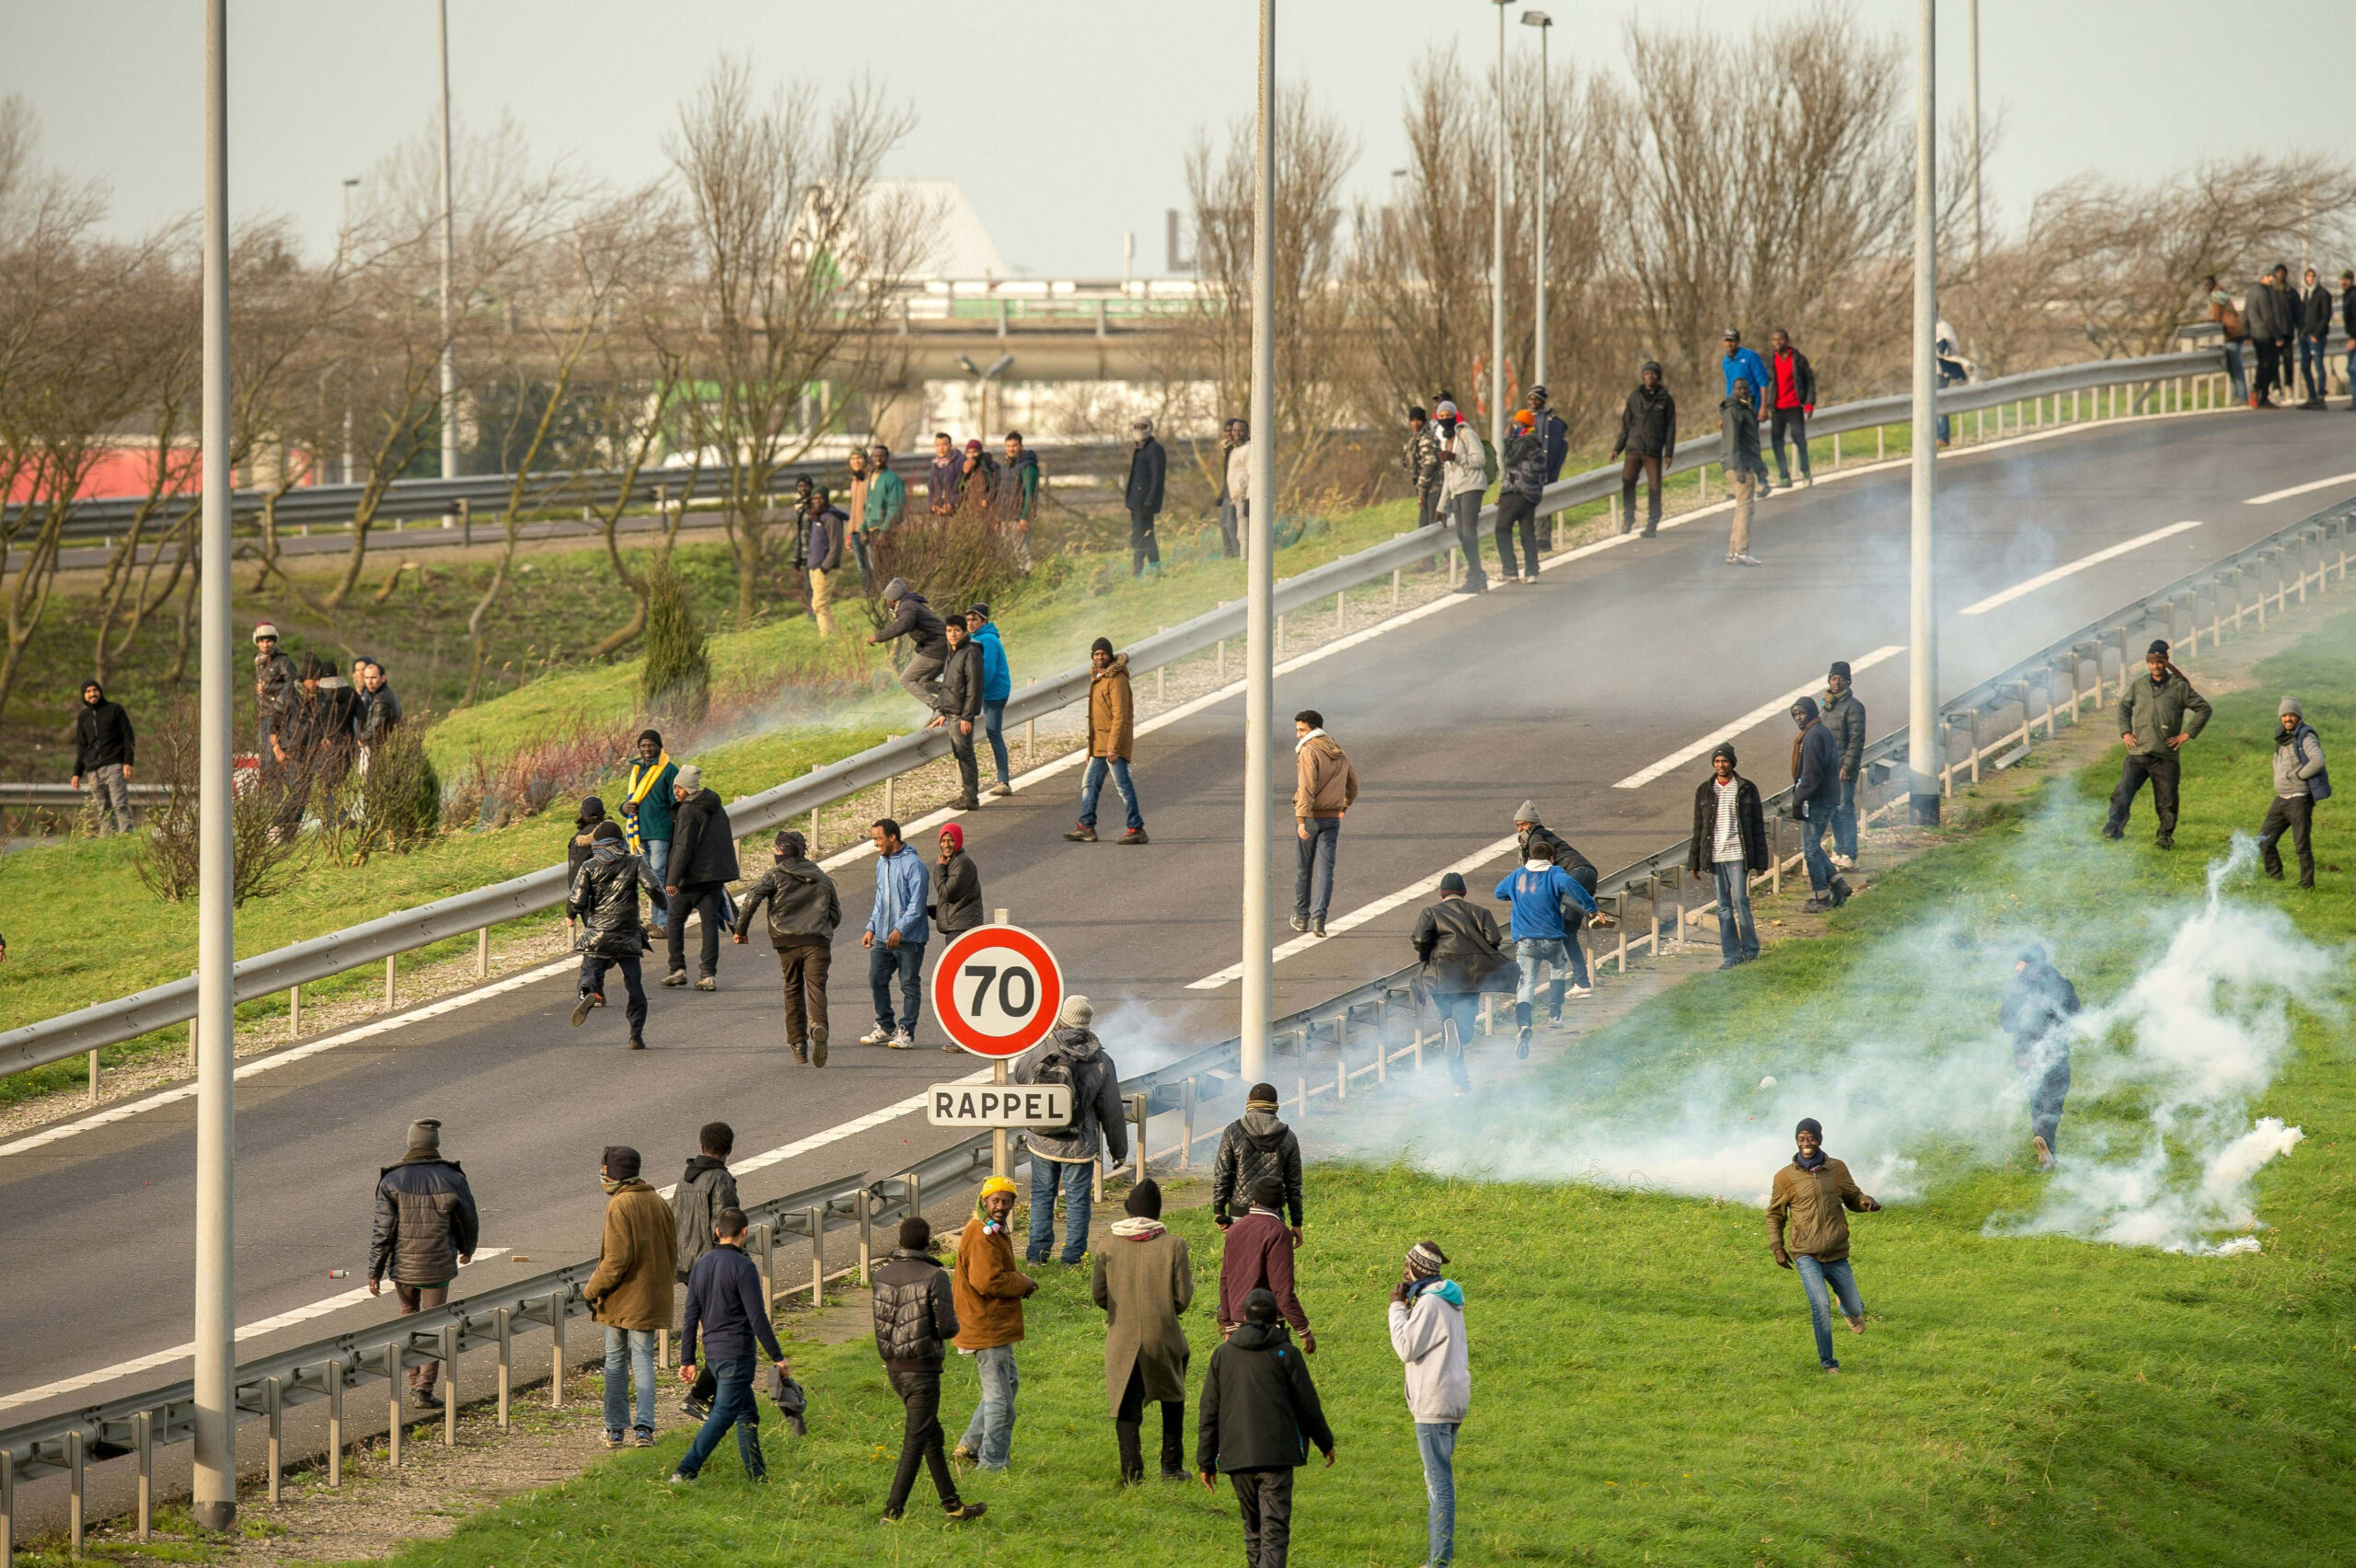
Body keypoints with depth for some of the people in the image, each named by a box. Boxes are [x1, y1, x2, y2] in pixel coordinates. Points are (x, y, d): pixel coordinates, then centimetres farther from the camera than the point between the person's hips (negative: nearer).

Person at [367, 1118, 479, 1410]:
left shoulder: (392, 1181, -11)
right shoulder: (452, 1180, -9)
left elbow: (383, 1231, -11)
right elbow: (469, 1221, 3)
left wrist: (375, 1272, -3)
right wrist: (467, 1249, 24)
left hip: (402, 1265, 1)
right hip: (438, 1265, -1)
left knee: (409, 1316, 22)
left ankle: (415, 1380, 27)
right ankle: (425, 1386, 0)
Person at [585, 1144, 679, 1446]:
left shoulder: (619, 1206, -16)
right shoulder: (658, 1202, 6)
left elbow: (616, 1259, -20)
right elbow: (672, 1251, 12)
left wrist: (592, 1289, -10)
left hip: (620, 1297, -5)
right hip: (651, 1297, 5)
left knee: (615, 1360, 8)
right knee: (642, 1359, 7)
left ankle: (615, 1428, 12)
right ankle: (645, 1427, -6)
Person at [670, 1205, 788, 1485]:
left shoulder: (701, 1265, 9)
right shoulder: (743, 1267, -13)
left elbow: (691, 1317, 11)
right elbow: (757, 1318, -15)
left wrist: (687, 1360, 16)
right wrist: (777, 1356, -8)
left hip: (712, 1351, 8)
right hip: (737, 1352, -8)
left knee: (748, 1414, 16)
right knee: (722, 1415, -6)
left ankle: (757, 1474, 18)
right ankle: (685, 1471, -13)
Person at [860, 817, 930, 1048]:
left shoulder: (913, 864, -12)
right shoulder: (882, 863, 14)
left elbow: (916, 903, -16)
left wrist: (900, 930, -21)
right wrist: (871, 928, 14)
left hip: (909, 937, -8)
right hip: (883, 937, 8)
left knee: (909, 984, 0)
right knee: (877, 980, 7)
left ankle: (906, 1032, 4)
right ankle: (885, 1028, 18)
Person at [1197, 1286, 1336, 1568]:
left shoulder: (1223, 1355, 9)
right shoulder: (1286, 1354, -1)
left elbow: (1209, 1413, 9)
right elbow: (1308, 1404, 4)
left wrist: (1206, 1461, 13)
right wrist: (1325, 1442, 20)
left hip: (1236, 1457, 3)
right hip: (1276, 1456, -3)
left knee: (1253, 1526, 19)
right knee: (1274, 1529, -8)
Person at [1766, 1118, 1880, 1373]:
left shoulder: (1837, 1169, 2)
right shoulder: (1785, 1177, -3)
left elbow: (1852, 1197, 13)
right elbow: (1775, 1215, 9)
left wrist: (1864, 1202, -11)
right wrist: (1777, 1247, 0)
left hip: (1836, 1255, 3)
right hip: (1805, 1254, -3)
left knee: (1854, 1308, 11)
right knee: (1820, 1305, -20)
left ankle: (1851, 1313, 52)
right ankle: (1827, 1362, -6)